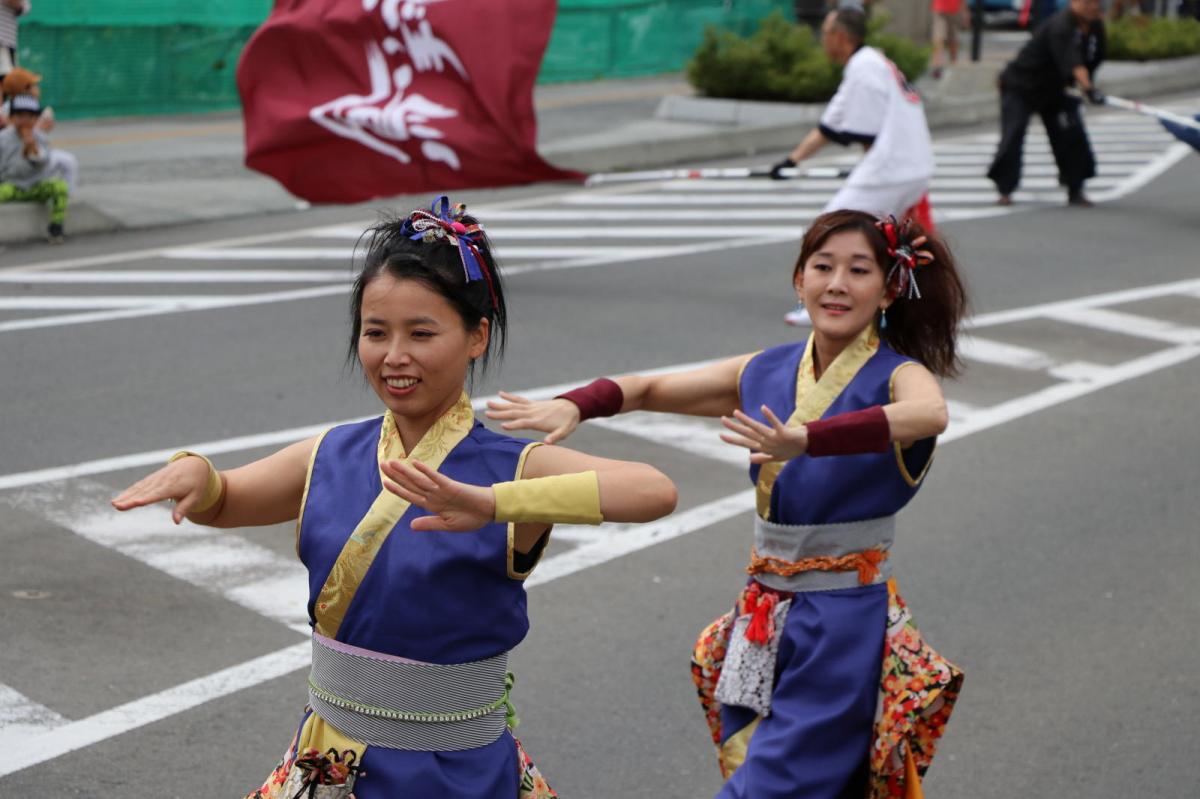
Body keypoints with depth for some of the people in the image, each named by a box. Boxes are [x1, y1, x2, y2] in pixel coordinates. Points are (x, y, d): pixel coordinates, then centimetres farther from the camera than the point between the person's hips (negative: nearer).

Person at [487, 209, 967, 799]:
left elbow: (930, 414, -35)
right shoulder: (767, 373, 5)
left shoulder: (896, 374, -10)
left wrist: (807, 439, -50)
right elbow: (651, 389, 12)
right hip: (762, 615, 5)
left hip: (842, 623, -5)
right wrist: (571, 407, -8)